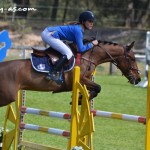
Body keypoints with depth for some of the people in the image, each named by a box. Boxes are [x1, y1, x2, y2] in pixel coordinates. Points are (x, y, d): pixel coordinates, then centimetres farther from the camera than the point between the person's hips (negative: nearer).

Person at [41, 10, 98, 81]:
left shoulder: (77, 27, 14)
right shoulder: (78, 30, -15)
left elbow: (75, 43, 22)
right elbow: (81, 49, -17)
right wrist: (91, 44, -5)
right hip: (49, 35, -11)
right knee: (68, 53, -13)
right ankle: (51, 74, -20)